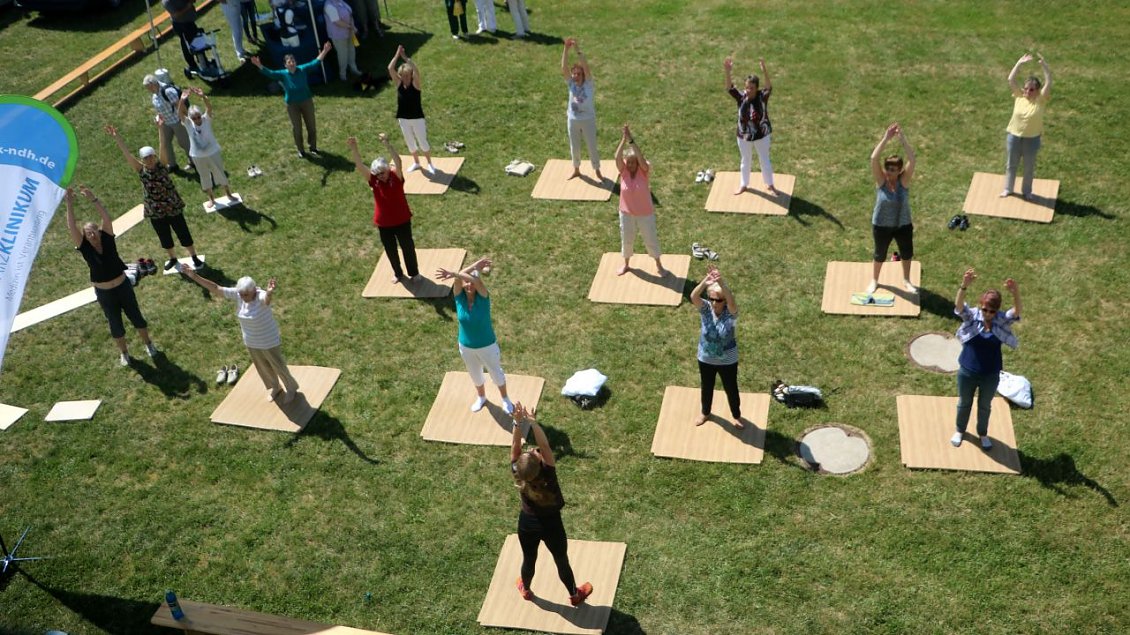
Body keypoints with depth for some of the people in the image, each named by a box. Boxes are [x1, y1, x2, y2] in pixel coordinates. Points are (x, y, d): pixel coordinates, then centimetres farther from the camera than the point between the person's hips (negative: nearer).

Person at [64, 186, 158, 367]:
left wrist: (93, 199, -32)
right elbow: (71, 227, -23)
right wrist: (70, 204, -31)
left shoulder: (107, 240, -11)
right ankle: (123, 352, 36)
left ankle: (148, 344, 38)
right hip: (104, 293, 0)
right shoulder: (85, 248, -12)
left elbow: (107, 218, -24)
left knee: (136, 317, 16)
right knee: (116, 325, 15)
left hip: (123, 286, 0)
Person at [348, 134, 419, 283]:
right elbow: (359, 166, -25)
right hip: (383, 223, 2)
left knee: (408, 247, 15)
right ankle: (398, 273, 42)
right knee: (390, 250, 18)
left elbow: (397, 161, -36)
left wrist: (387, 144, -51)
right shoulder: (373, 179, -11)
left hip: (402, 220, -2)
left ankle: (414, 272, 36)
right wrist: (354, 149, -42)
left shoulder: (395, 176, -17)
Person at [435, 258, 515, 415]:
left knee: (496, 373, 20)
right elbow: (458, 279, -38)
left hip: (487, 346, -3)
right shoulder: (459, 297, -17)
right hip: (466, 347, 3)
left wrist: (453, 273, -55)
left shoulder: (483, 297, -25)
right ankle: (481, 397, 55)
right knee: (475, 375, 26)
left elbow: (476, 280, -46)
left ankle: (505, 399, 46)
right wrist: (475, 265, -37)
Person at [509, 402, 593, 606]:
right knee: (562, 561, 21)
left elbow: (515, 446, -27)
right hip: (551, 524, -2)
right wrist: (532, 422, -46)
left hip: (527, 524, 2)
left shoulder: (518, 474, -27)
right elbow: (545, 445, -39)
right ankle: (575, 595, 44)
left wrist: (518, 422, -39)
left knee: (529, 560, 27)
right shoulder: (548, 473, -35)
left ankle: (525, 589, 54)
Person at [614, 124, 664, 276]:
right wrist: (623, 140, -40)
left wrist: (631, 140, -42)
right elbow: (617, 157, -31)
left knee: (651, 239, 13)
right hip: (626, 213, 2)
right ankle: (626, 264, 42)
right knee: (626, 240, 18)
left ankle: (658, 265, 35)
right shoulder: (623, 171, -13)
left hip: (645, 213, -2)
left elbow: (641, 158, -38)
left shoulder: (644, 170, -17)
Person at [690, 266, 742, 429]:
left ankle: (737, 415, 45)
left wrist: (722, 284, -64)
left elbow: (732, 302, -47)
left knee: (731, 389, 19)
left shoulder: (730, 312, -23)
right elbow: (693, 297, -37)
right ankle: (705, 412, 51)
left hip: (727, 360, -2)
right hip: (706, 358, 2)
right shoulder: (705, 309, -17)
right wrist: (704, 283, -55)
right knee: (706, 387, 24)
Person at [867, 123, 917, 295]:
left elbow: (912, 159, -33)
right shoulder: (881, 180, -19)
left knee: (907, 252, 20)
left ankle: (906, 280, 46)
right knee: (880, 254, 18)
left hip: (903, 224, 1)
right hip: (881, 225, -1)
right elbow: (874, 158, -34)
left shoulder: (904, 180, -18)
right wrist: (885, 139, -41)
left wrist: (903, 139, -41)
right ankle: (874, 281, 43)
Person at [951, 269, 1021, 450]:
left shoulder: (1002, 320, -16)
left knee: (985, 406, 23)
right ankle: (960, 430, 48)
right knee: (964, 403, 23)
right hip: (967, 371, 0)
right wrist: (965, 285, -58)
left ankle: (983, 433, 48)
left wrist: (1015, 292, -57)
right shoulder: (971, 316, -18)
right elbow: (958, 305, -37)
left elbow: (1017, 311, -35)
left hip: (991, 374, 1)